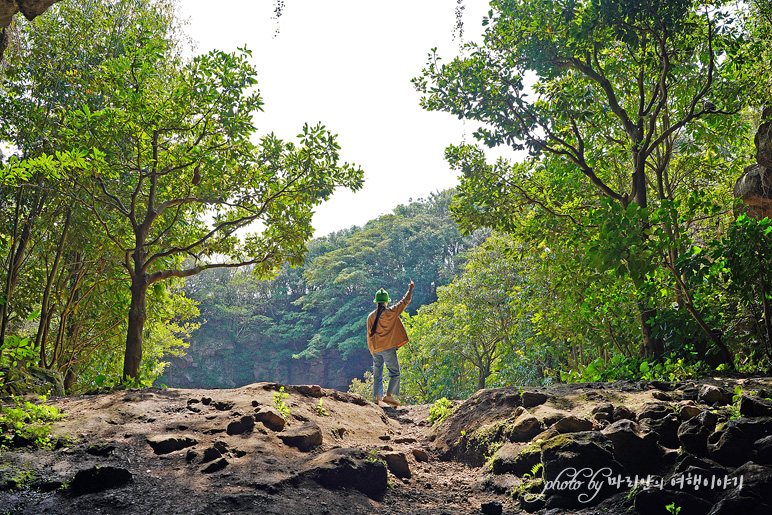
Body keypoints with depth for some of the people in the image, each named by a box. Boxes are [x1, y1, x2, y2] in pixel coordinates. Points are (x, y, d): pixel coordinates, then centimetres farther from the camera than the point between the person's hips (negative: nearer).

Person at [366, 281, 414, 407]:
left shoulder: (370, 316, 9)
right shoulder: (391, 312, -4)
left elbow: (369, 336, 12)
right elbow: (404, 302, 7)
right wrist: (410, 290, 20)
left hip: (375, 349, 5)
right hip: (388, 347, -5)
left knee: (377, 375, 9)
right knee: (394, 373, -1)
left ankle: (378, 399, 5)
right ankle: (388, 395, -13)